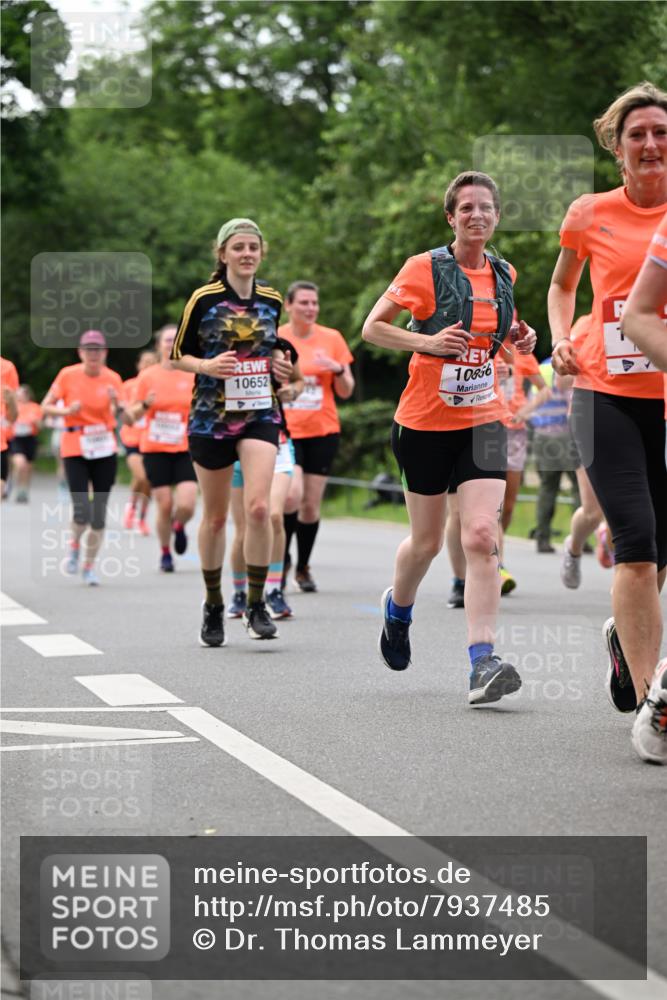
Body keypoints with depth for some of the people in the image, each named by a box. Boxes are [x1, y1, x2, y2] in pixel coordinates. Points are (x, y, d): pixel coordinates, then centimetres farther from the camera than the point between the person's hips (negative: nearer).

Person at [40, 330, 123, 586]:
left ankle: (89, 566, 19)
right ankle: (75, 545, 18)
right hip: (75, 450, -2)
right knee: (82, 511, -15)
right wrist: (67, 411, -18)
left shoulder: (112, 378, 1)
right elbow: (46, 407, 0)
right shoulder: (68, 375, -4)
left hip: (104, 451, 2)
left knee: (99, 514, 2)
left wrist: (116, 403, -23)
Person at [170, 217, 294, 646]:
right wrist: (207, 366, -18)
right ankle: (213, 606, 22)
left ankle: (256, 604, -4)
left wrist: (280, 363, 2)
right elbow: (178, 355, 1)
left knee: (258, 507, -16)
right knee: (216, 516, 6)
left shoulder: (272, 300, 7)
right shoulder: (204, 299, -5)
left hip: (260, 415, 2)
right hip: (211, 416, -2)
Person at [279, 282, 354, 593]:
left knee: (311, 504, 4)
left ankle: (303, 568, 20)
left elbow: (345, 392, 6)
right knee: (292, 494, -20)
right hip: (286, 430, -2)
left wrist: (338, 369, -12)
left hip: (323, 431, 2)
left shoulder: (332, 339, 4)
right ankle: (282, 555, 2)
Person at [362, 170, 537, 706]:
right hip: (426, 420, -2)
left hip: (483, 419, 2)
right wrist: (427, 341, -17)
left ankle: (483, 662, -19)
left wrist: (520, 338, 6)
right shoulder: (425, 268, -7)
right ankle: (398, 606, 44)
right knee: (427, 541, 10)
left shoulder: (505, 274, 7)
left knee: (482, 536, -15)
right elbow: (372, 328, -3)